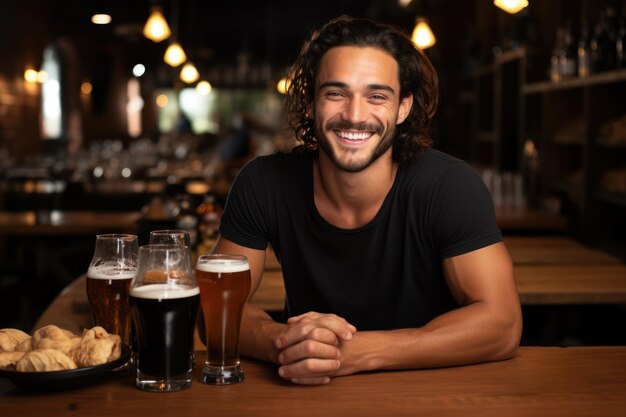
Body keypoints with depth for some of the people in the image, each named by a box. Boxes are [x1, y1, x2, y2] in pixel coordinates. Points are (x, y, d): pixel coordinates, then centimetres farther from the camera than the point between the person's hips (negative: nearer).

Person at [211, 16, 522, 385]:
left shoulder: (451, 186, -16)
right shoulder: (264, 183, -9)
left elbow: (502, 325, -21)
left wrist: (356, 351, -32)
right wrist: (279, 341, -29)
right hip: (312, 396, 1)